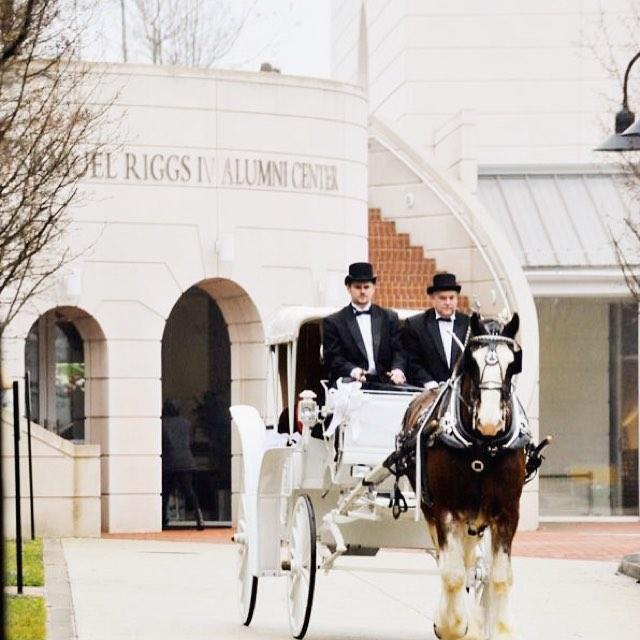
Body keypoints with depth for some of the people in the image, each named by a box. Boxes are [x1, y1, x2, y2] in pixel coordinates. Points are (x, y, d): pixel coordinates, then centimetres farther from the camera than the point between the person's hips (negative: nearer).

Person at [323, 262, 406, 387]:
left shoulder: (390, 318, 18)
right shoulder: (333, 322, 10)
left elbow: (398, 352, 11)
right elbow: (333, 358, 1)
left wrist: (398, 369, -13)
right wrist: (352, 371, -20)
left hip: (384, 382, 2)